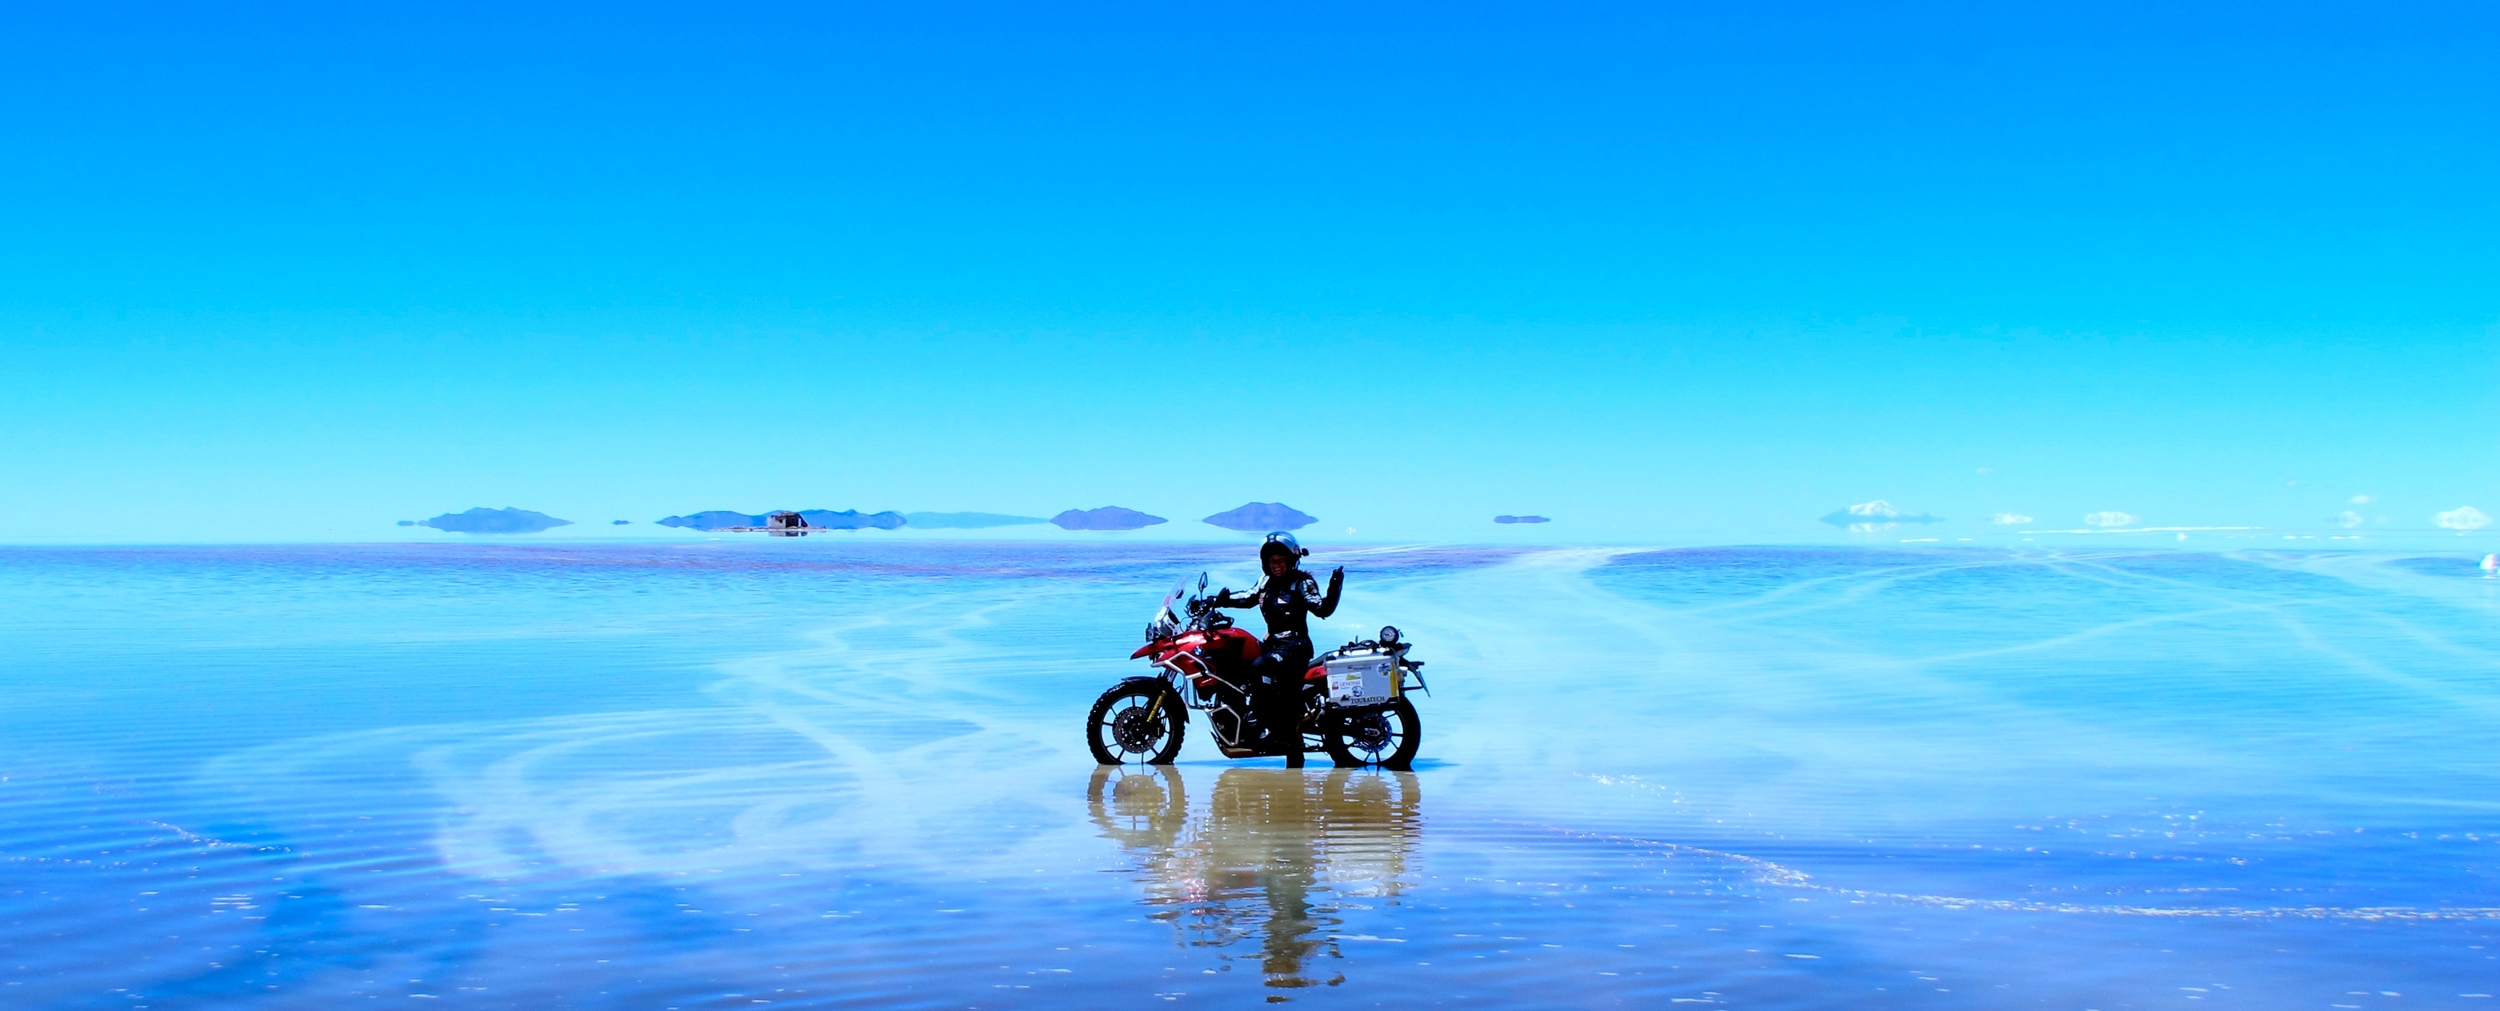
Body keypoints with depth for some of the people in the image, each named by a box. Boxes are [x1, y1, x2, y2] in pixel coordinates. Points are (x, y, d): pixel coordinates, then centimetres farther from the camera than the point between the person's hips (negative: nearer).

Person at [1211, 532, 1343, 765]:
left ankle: (1272, 729, -29)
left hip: (1295, 645, -9)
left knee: (1259, 667, -31)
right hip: (1272, 642, 9)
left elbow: (1322, 609, -17)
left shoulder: (1301, 583, -6)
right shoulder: (1267, 582, 14)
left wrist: (1333, 591, -33)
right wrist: (1222, 600, 19)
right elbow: (1248, 598, 29)